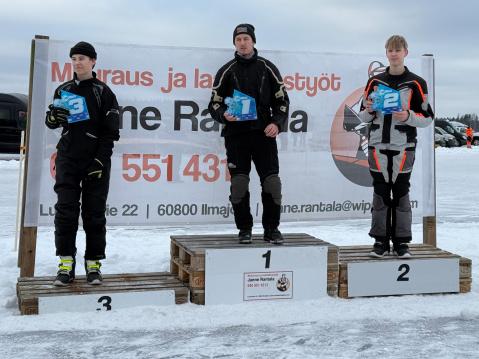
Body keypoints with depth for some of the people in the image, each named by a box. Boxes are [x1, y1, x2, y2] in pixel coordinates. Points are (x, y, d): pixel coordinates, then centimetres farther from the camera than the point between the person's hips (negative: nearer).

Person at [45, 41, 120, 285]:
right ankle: (66, 264, 1)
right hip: (67, 159, 3)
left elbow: (111, 131, -2)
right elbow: (51, 123, 18)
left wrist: (100, 160, -11)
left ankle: (93, 265, 9)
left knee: (94, 214, 2)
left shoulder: (103, 92, 1)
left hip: (95, 162, -3)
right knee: (65, 211, -3)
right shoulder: (63, 90, 13)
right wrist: (53, 117, -7)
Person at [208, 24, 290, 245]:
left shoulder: (267, 68, 9)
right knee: (238, 185, -2)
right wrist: (224, 115, -13)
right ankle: (244, 229, 12)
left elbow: (282, 100, 11)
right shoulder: (227, 71, 7)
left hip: (264, 134, 0)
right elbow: (214, 104, 8)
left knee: (271, 183, -5)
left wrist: (277, 123, -5)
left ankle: (271, 229, 7)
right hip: (236, 135, 0)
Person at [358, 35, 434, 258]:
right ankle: (381, 241, 11)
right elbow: (364, 117, 15)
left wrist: (408, 116, -15)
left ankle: (401, 242, 11)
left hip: (403, 147, -2)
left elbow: (428, 118, 3)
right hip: (378, 146, 2)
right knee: (380, 193, 4)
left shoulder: (416, 83, 2)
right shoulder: (375, 82, 10)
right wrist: (369, 110, -7)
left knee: (401, 193, 3)